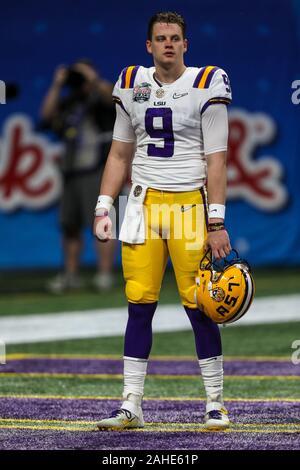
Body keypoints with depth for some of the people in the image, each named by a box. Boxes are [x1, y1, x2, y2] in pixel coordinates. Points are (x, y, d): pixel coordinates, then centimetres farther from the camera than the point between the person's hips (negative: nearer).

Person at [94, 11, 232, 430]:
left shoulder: (206, 86, -4)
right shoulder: (132, 85, 9)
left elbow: (215, 161, -5)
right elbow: (120, 154, 16)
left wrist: (216, 223, -10)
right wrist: (103, 208, 7)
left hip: (190, 202, -3)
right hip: (145, 202, 3)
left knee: (199, 306, -4)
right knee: (139, 304, 0)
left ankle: (216, 404, 7)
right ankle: (131, 407, 5)